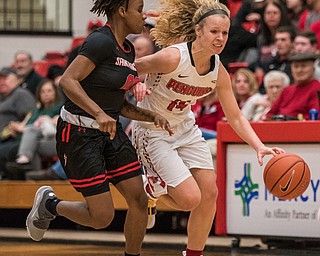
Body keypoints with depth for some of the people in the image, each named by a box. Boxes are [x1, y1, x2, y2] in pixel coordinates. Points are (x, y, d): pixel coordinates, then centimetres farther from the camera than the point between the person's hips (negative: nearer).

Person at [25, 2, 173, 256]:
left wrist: (152, 116, 2)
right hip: (79, 133, -9)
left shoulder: (128, 49, 10)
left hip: (110, 131, 9)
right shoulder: (101, 41, -18)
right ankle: (49, 204, 20)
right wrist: (99, 114, -36)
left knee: (139, 200, 0)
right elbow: (67, 81, -27)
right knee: (102, 217, -7)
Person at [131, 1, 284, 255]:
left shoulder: (219, 72, -8)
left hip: (186, 129, 7)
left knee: (209, 193, 2)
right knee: (190, 198, -15)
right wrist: (136, 86, -34)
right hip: (152, 132, -7)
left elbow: (235, 117, -1)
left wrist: (259, 146, -15)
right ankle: (151, 188, 18)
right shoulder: (173, 57, -27)